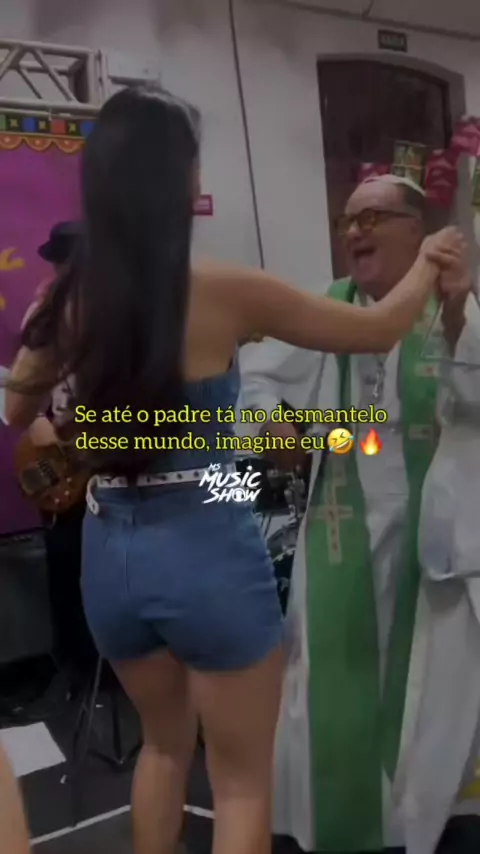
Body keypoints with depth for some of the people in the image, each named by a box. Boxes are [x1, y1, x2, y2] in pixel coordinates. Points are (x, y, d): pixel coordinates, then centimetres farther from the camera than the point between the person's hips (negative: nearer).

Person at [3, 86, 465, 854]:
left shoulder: (72, 300, -1)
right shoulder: (225, 293, -15)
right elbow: (379, 329, -1)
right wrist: (430, 262, 17)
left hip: (110, 555, 6)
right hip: (208, 552, -5)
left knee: (165, 741, 31)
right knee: (243, 780, 17)